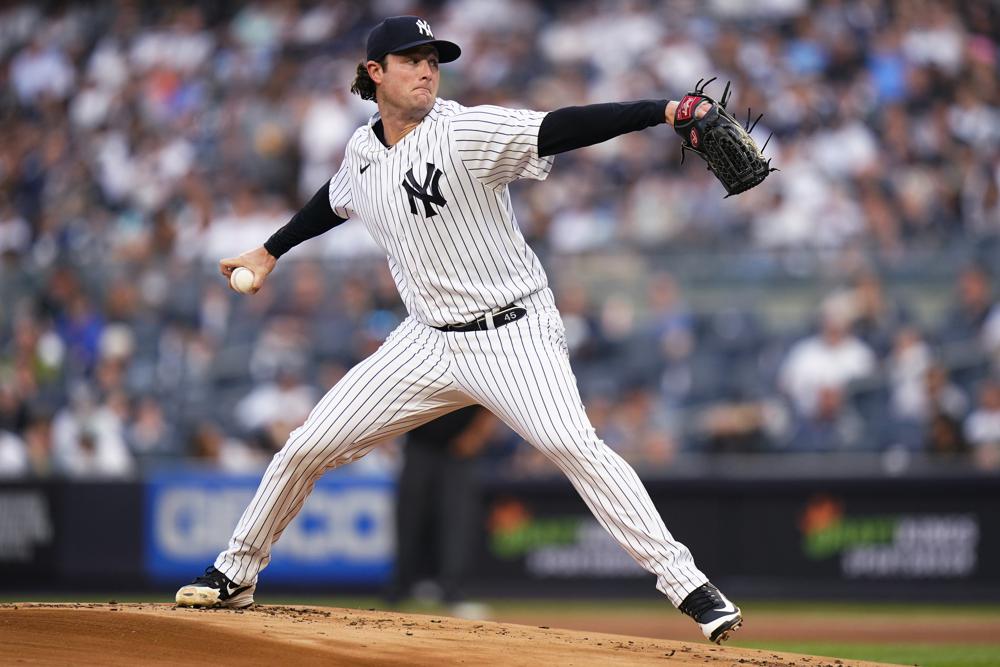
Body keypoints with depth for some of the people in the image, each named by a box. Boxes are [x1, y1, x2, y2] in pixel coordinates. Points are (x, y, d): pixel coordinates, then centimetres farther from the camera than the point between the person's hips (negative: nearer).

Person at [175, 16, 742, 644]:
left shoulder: (467, 132, -17)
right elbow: (334, 201, 27)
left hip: (513, 334, -6)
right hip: (429, 341, 6)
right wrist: (271, 251, 37)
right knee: (307, 448, 4)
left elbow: (561, 128, -31)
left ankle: (686, 584, -27)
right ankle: (236, 574, 25)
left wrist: (662, 111, -44)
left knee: (573, 444, -28)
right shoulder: (363, 151, 3)